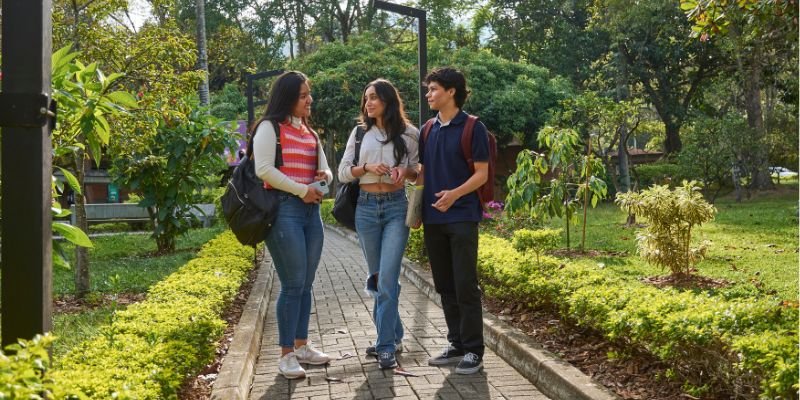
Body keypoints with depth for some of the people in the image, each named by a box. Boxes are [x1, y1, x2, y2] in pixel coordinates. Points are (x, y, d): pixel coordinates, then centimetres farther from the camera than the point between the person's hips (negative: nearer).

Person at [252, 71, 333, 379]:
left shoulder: (310, 132, 18)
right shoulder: (270, 127, -5)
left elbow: (325, 169, 21)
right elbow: (263, 169, -15)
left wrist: (324, 176, -3)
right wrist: (301, 189, -15)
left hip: (311, 210, 7)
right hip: (283, 209, -7)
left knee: (306, 284, 11)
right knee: (293, 285, -7)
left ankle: (301, 345, 22)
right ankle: (287, 354, 2)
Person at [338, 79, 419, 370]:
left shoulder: (409, 134, 2)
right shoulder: (360, 133, 9)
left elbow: (419, 173, 8)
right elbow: (343, 172, 7)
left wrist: (406, 171, -14)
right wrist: (367, 167, -11)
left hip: (396, 207, -3)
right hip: (366, 207, 3)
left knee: (387, 278, -11)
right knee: (377, 278, 11)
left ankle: (387, 345, -4)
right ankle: (393, 336, 25)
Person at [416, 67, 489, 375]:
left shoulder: (472, 128, -5)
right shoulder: (429, 130, 12)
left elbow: (482, 173, -9)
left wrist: (455, 194, -23)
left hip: (462, 217, -6)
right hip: (433, 218, 6)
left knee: (465, 286, -5)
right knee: (445, 286, 10)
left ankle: (474, 351, 4)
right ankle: (456, 344, 21)